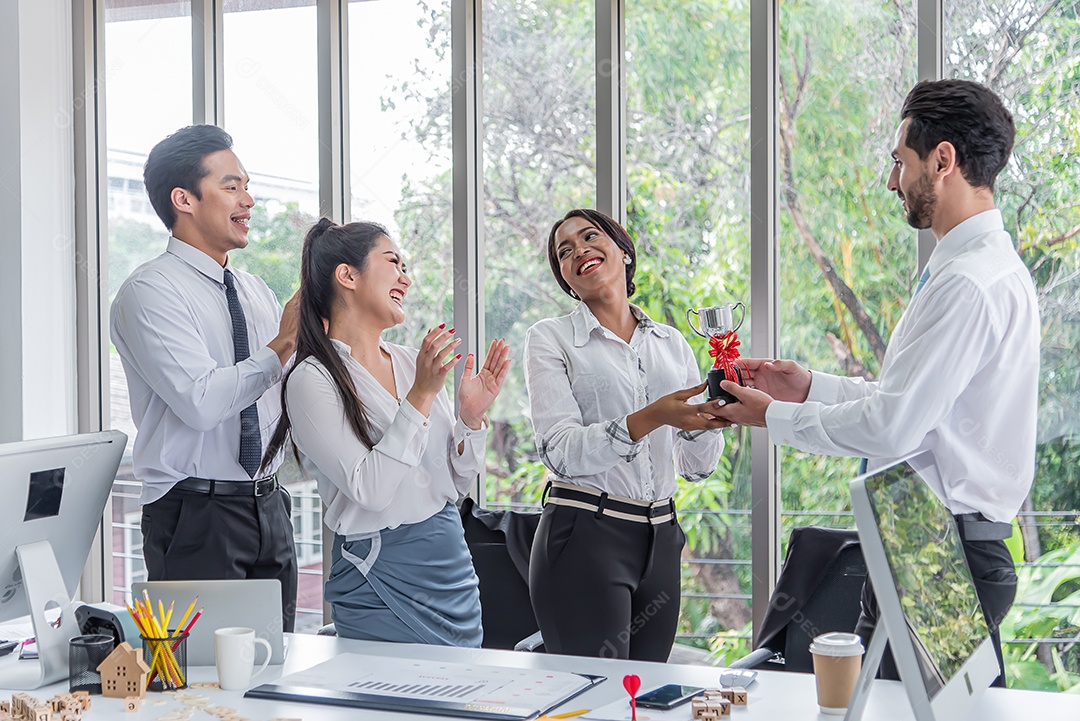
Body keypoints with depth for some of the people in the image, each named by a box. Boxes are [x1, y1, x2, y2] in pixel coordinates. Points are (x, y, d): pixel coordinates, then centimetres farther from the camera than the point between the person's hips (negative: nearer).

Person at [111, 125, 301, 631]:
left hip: (268, 507, 7)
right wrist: (280, 347, -15)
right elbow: (199, 402, -21)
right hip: (198, 515, -7)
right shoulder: (150, 291, -9)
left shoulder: (255, 293, 13)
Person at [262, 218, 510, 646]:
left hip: (455, 573, 6)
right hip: (382, 575, -6)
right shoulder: (312, 381, -11)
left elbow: (455, 486, 10)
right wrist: (420, 396, -22)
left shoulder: (415, 363, 6)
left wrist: (471, 417, -7)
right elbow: (370, 490, -21)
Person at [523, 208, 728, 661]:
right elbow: (561, 453, -12)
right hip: (585, 537, -4)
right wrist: (651, 417, -23)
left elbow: (698, 467, 12)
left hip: (660, 539, 5)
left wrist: (706, 417, -9)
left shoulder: (671, 343, 13)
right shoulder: (550, 339, 1)